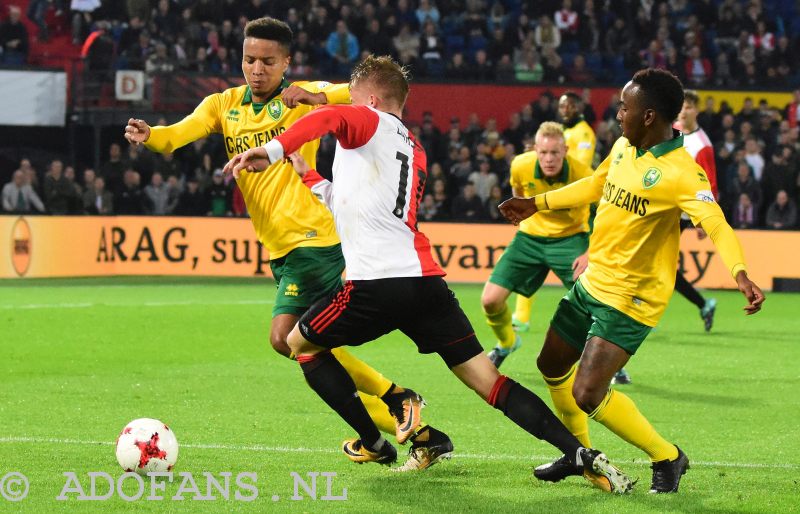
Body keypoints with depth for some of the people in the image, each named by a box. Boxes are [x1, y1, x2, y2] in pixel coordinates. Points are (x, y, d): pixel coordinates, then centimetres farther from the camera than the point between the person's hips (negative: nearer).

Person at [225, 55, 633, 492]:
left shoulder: (369, 123, 5)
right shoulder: (414, 152, 27)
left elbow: (329, 117, -20)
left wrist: (272, 151, -28)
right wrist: (309, 179, 42)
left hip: (377, 284, -7)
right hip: (425, 280, 7)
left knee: (301, 343, 20)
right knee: (486, 379, 3)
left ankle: (373, 444, 22)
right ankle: (581, 455, -10)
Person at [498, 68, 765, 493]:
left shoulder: (680, 173, -24)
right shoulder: (624, 147, 1)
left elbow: (716, 224, -36)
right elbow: (595, 185, 20)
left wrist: (740, 273, -53)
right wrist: (538, 204, 26)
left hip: (630, 299, -9)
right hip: (593, 282, 9)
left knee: (587, 393, -16)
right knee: (553, 365, 21)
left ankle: (666, 458, 5)